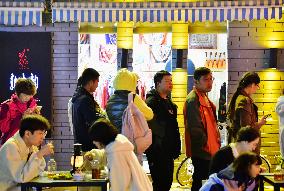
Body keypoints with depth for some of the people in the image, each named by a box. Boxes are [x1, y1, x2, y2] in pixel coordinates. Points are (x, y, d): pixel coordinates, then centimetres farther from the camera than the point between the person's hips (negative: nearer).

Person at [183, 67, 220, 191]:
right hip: (202, 151, -10)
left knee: (199, 181, 15)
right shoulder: (193, 99, -16)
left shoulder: (204, 97, 16)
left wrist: (215, 142, 14)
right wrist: (207, 146, -17)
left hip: (209, 150, 10)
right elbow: (195, 127, -22)